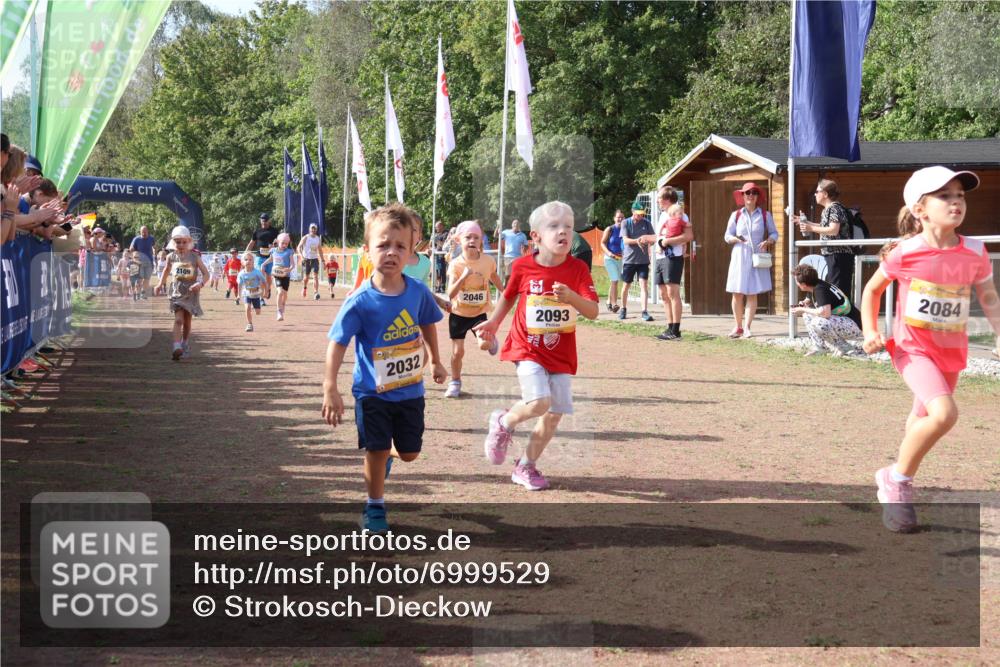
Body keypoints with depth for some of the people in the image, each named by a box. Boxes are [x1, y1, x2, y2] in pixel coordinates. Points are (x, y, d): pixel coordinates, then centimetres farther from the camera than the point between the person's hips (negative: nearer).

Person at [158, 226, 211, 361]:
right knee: (178, 320, -16)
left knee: (187, 322, 14)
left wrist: (200, 284, -27)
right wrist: (160, 284, 18)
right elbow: (166, 270, 21)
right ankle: (177, 347, -27)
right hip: (177, 293, 0)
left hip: (191, 293, 1)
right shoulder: (171, 257, 0)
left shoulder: (194, 257, -7)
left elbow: (206, 273, -9)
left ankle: (185, 346, 33)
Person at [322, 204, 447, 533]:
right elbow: (337, 343, -17)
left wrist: (436, 361, 21)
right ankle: (374, 507, 25)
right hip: (372, 392, -3)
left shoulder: (418, 291, -9)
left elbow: (427, 325, 11)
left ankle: (385, 455, 47)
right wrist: (330, 389, -24)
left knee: (409, 453, 12)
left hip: (410, 389, 4)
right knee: (375, 451, 3)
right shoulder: (360, 302, -20)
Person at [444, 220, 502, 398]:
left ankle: (493, 342, 18)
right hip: (459, 313, 0)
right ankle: (455, 383, 26)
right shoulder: (455, 264, -16)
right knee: (457, 351, 4)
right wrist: (463, 277, -37)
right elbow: (450, 294, -24)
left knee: (485, 344, -20)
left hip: (479, 312, 0)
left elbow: (494, 278, 14)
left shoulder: (488, 261, -10)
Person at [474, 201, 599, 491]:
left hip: (561, 354, 2)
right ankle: (504, 422, 10)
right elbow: (509, 295, 14)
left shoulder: (578, 269, -8)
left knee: (554, 415, 3)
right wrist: (494, 322, 17)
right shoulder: (522, 266, -7)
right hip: (527, 348, -2)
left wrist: (571, 297, -34)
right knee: (539, 402, -22)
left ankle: (525, 466, 23)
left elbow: (593, 312, -16)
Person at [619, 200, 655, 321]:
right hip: (629, 259, -1)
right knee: (626, 285, 10)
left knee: (644, 284, -10)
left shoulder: (646, 223, 4)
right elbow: (625, 240, -11)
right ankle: (623, 309, 28)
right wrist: (637, 241, -29)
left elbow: (653, 239, 2)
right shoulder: (626, 223, -1)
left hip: (643, 260, 1)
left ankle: (645, 312, -14)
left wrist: (648, 240, -22)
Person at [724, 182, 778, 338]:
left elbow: (774, 233, 10)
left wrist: (767, 242, -10)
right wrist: (736, 239, -14)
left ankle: (747, 328, 1)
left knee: (752, 294, -2)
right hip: (740, 256, 1)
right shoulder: (736, 215, 6)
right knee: (737, 294, -1)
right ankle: (738, 327, 11)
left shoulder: (765, 215, 6)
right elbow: (727, 236, 7)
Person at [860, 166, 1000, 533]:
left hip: (951, 352, 5)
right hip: (912, 348, -5)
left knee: (923, 422, 20)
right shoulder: (905, 253, -13)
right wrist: (870, 331, -7)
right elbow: (873, 289, 3)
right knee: (945, 413, -26)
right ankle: (896, 480, -8)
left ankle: (899, 482, 43)